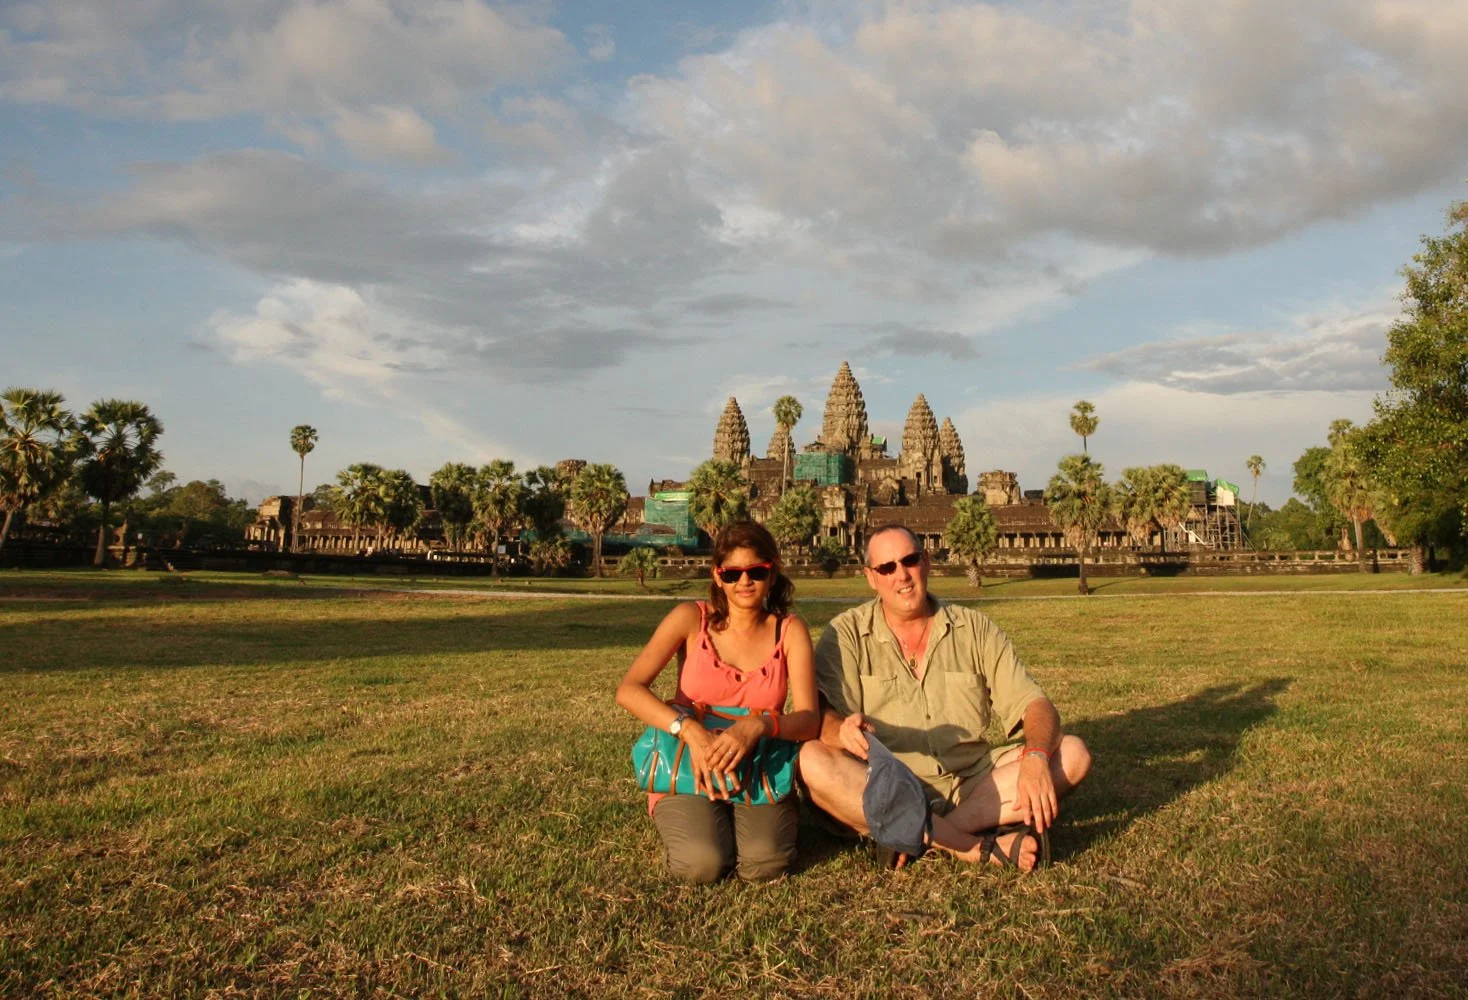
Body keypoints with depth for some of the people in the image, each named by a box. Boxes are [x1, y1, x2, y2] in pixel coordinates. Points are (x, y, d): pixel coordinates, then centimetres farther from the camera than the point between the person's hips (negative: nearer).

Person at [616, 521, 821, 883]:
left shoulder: (789, 631, -1)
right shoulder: (691, 618, -5)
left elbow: (809, 720, -11)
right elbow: (629, 690, -17)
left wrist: (758, 724, -32)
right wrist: (690, 731, -32)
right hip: (688, 771, -1)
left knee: (764, 864, -26)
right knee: (702, 863, -27)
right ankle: (685, 822, 8)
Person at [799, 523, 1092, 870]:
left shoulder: (975, 630, 9)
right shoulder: (847, 634, 3)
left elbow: (1034, 705, 1)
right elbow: (822, 718, -9)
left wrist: (1035, 757, -21)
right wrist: (843, 729, -34)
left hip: (971, 784, 3)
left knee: (1072, 754, -17)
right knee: (811, 760, -31)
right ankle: (977, 846, -33)